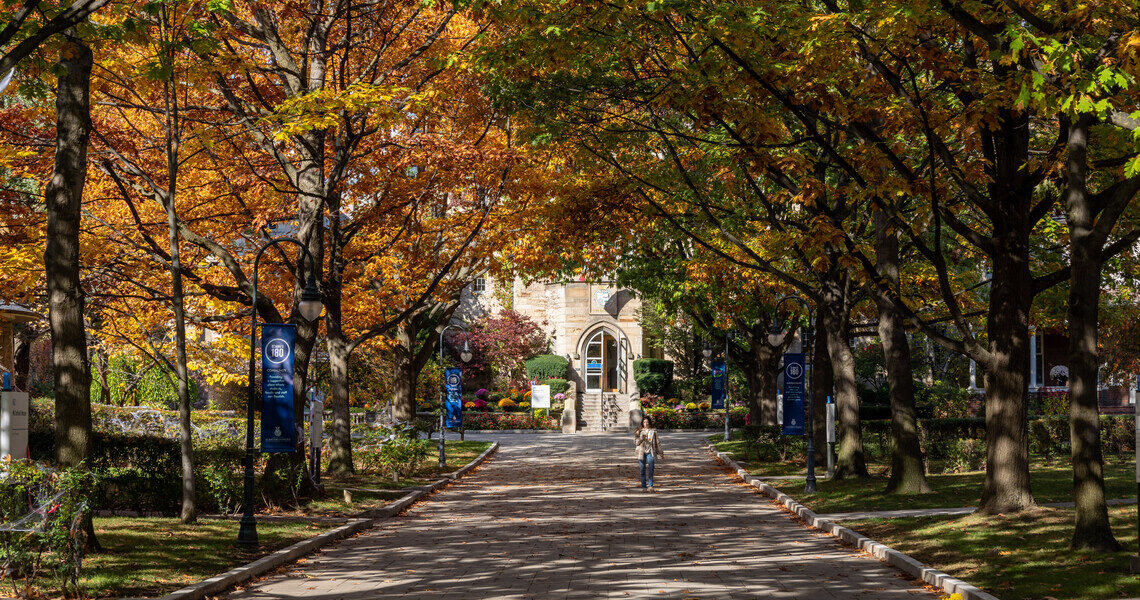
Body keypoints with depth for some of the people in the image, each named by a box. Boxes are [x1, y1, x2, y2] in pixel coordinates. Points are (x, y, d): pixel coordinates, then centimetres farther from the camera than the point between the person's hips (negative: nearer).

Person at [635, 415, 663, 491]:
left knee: (650, 469, -11)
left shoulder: (653, 431, 8)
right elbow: (637, 442, 4)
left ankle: (650, 486, -9)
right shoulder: (640, 431, 11)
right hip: (642, 452, 1)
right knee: (643, 469, 0)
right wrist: (641, 438, -15)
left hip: (650, 452, -1)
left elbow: (657, 442, 13)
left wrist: (661, 453, 14)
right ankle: (644, 487, 3)